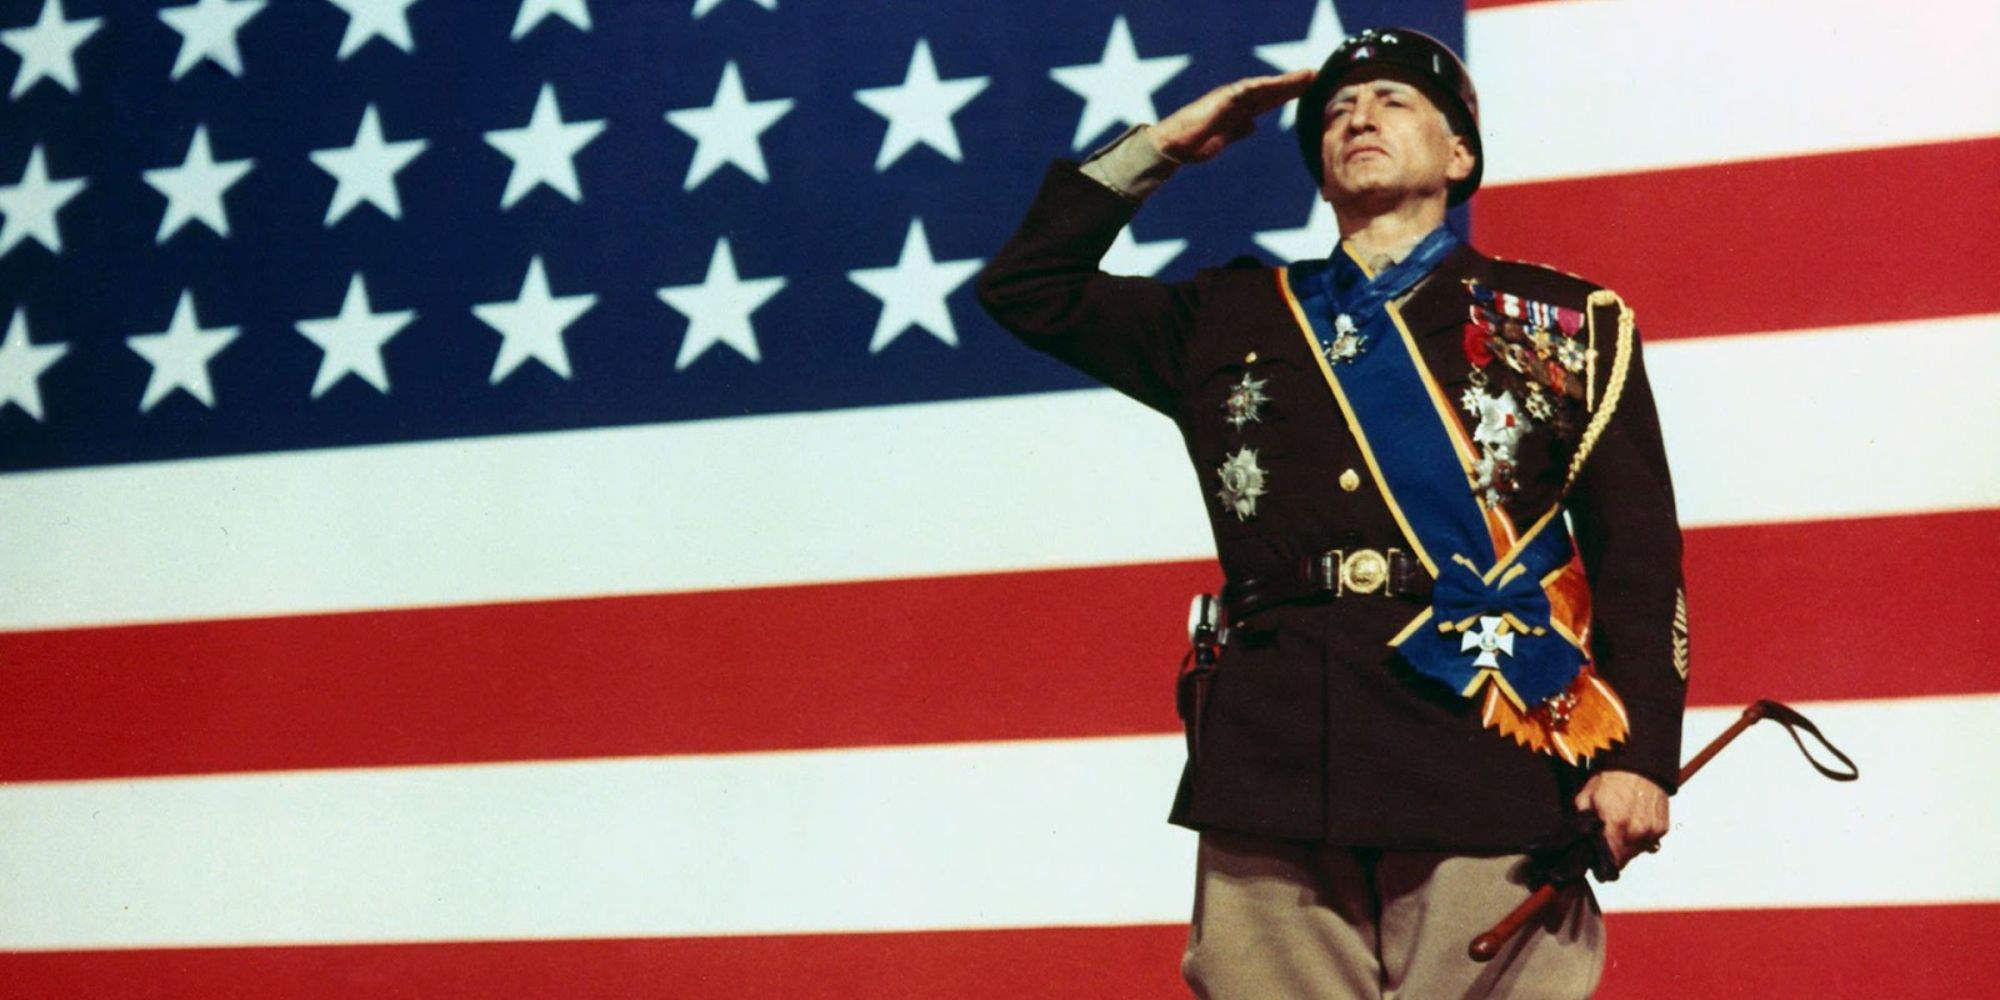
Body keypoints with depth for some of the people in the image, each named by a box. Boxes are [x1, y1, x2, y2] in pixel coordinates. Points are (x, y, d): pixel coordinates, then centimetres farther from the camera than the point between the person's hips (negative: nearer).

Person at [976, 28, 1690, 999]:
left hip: (1488, 767, -2)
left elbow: (1639, 557, 7)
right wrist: (1162, 146, 23)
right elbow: (1027, 285, 25)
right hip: (1271, 769, 2)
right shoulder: (1234, 317, 22)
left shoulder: (1567, 323, 14)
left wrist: (1640, 757, -6)